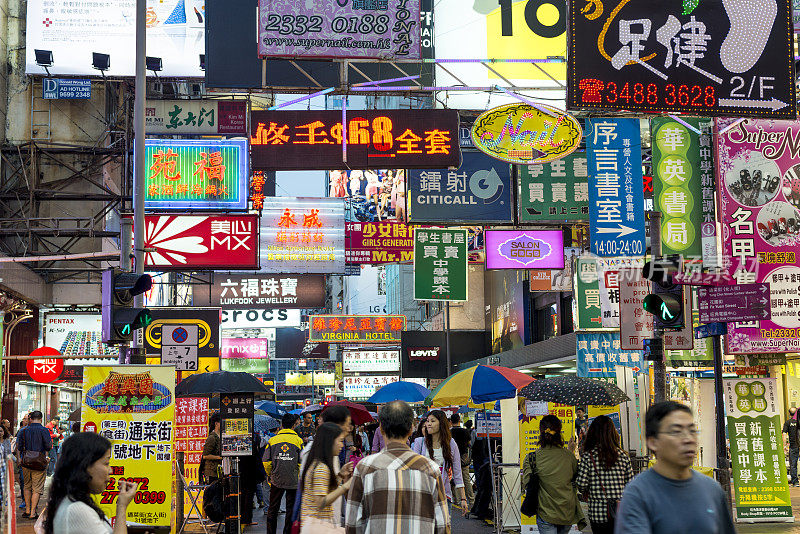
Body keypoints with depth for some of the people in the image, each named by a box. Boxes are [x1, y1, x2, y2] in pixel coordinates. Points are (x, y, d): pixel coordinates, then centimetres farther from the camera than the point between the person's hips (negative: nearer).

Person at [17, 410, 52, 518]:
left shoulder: (23, 431, 5)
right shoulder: (44, 430, -8)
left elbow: (18, 447, 6)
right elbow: (48, 447, -10)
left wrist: (19, 459, 15)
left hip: (25, 462, 4)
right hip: (39, 463, -4)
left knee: (27, 486, 18)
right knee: (37, 488, 2)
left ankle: (27, 511, 19)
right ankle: (33, 513, -1)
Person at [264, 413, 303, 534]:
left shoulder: (272, 440, -1)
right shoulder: (298, 440, -6)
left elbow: (266, 461, -3)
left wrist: (270, 474, 13)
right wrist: (299, 475, 6)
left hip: (276, 480, 2)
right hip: (293, 481, -1)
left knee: (272, 509, 12)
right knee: (291, 509, 8)